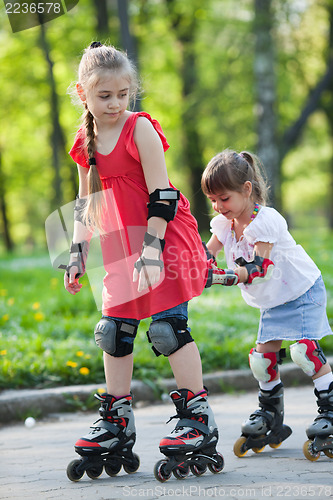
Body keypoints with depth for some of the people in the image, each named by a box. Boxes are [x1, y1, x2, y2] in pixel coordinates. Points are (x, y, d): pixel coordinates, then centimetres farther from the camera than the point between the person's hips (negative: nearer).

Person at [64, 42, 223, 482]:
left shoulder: (141, 129, -12)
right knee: (114, 329, 6)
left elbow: (161, 196, -15)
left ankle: (199, 417, -6)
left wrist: (151, 252, -20)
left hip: (165, 240, -7)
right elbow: (85, 202, 16)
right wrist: (77, 253, 11)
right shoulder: (86, 143, 7)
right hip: (122, 248, 7)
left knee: (168, 325, -13)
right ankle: (117, 422, 16)